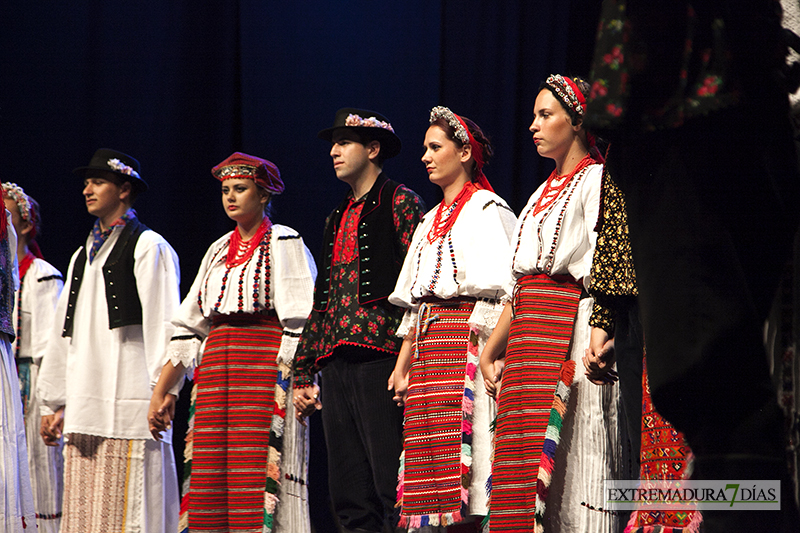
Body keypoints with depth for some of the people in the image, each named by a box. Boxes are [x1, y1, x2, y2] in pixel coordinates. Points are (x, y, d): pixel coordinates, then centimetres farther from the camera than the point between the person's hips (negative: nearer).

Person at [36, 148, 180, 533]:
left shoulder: (148, 247, -1)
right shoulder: (82, 256, 22)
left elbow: (162, 327, -7)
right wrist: (53, 402, 20)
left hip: (128, 407, -7)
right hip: (83, 410, 7)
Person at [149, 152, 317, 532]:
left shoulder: (284, 244, 2)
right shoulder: (219, 251, 20)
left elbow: (299, 325, -7)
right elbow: (189, 326, 19)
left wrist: (298, 382, -18)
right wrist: (162, 390, 15)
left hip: (265, 371, -6)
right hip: (216, 369, 6)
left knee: (259, 481, -13)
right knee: (209, 482, -2)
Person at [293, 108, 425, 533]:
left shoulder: (400, 202, 1)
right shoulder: (337, 218, 24)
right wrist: (303, 372, 18)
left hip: (380, 354, -8)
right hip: (336, 361, 8)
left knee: (390, 484, -12)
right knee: (349, 497, 5)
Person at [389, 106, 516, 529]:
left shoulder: (486, 210, -2)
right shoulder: (432, 220, 22)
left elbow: (495, 290, -11)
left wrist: (484, 350, -19)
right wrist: (402, 364, 16)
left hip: (466, 334, -8)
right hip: (429, 342, 8)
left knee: (459, 437, -14)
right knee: (428, 446, 0)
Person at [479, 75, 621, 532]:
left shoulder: (595, 180, -1)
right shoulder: (544, 193, 24)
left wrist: (593, 345, -22)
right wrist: (490, 351, 19)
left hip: (569, 325, -8)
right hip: (527, 335, 8)